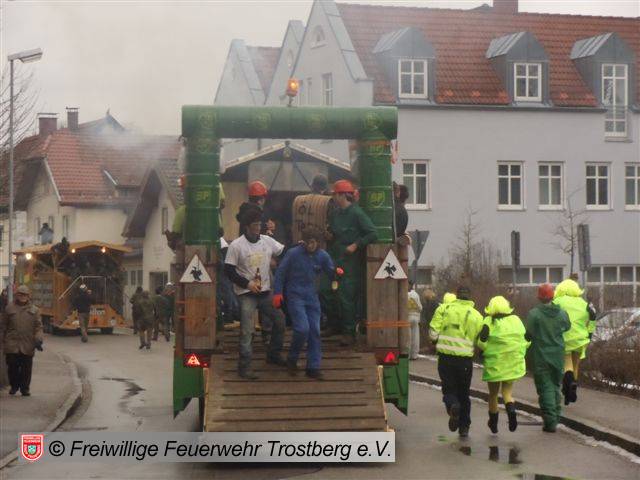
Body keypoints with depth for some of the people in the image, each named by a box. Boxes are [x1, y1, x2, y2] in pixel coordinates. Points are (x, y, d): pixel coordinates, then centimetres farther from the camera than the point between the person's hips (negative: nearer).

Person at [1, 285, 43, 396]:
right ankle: (14, 386, 18)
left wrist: (38, 339, -8)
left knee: (26, 368, 3)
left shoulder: (34, 310, 7)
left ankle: (25, 388, 15)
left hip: (28, 345, 0)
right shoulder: (9, 308, 7)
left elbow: (38, 327, 6)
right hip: (12, 344, 0)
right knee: (12, 367, 0)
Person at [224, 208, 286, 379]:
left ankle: (273, 355, 27)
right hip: (246, 294, -5)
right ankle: (244, 366, -1)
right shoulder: (236, 246, -9)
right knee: (247, 331, -8)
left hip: (265, 291, 5)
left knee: (279, 320, 8)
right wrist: (247, 283, -15)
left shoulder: (267, 241, 4)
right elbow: (228, 270, -9)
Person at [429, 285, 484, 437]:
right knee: (463, 393, 17)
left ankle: (453, 406, -21)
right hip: (465, 358, 1)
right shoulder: (477, 315, 3)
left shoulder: (445, 309, -1)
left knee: (449, 389, 12)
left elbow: (433, 334, -6)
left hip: (446, 358, -1)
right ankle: (464, 427, 19)